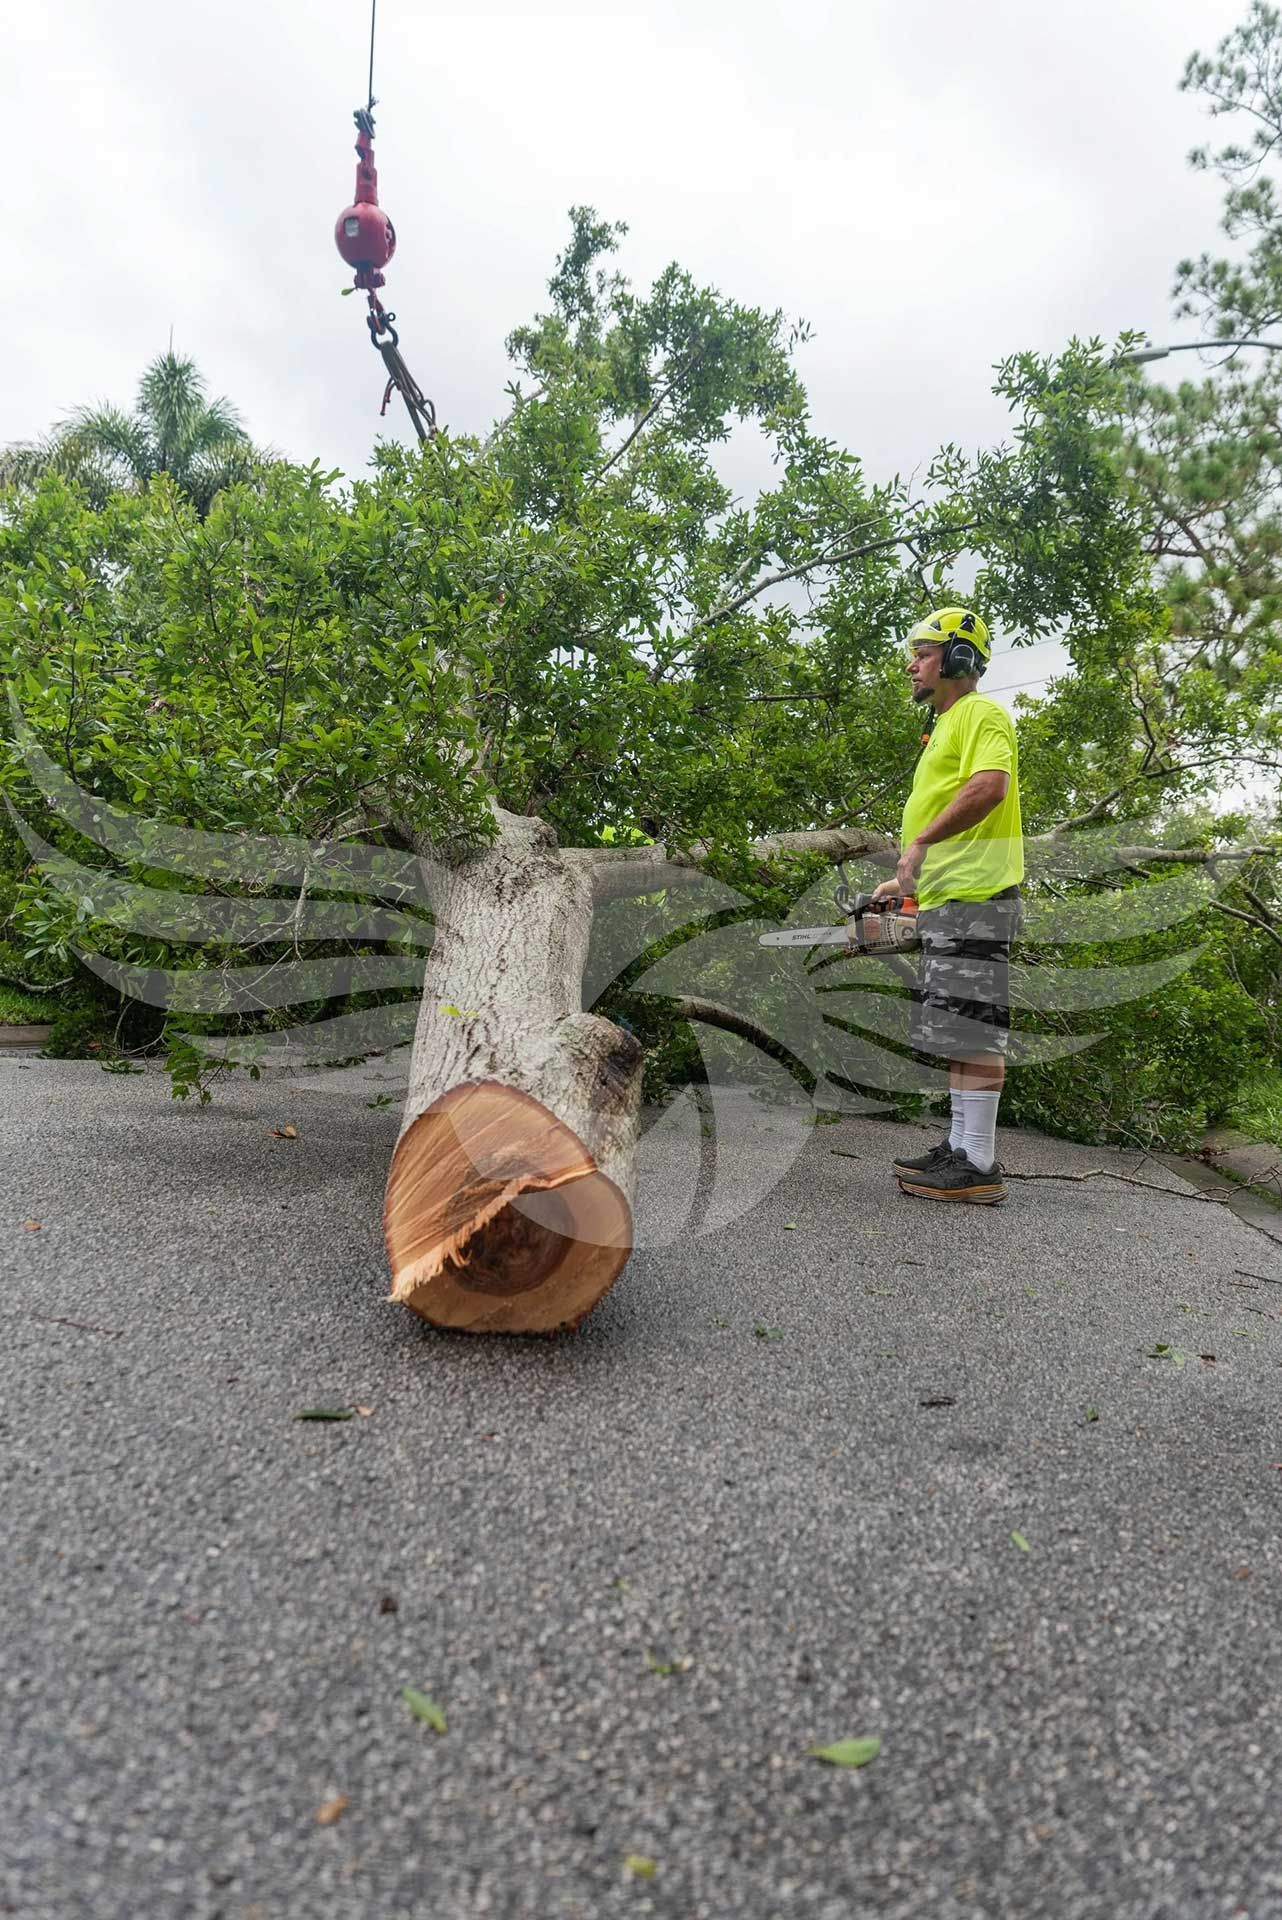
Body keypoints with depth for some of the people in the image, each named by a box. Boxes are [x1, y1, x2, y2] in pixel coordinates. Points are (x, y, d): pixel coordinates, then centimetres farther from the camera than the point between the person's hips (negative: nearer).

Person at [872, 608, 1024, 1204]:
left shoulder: (982, 713, -5)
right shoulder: (946, 725, 26)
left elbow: (990, 785, -26)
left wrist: (920, 842, -27)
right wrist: (906, 879, 26)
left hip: (972, 898, -11)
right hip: (946, 899, 11)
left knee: (971, 1031, -10)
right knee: (958, 1032, 12)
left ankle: (978, 1166, -7)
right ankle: (961, 1148, 19)